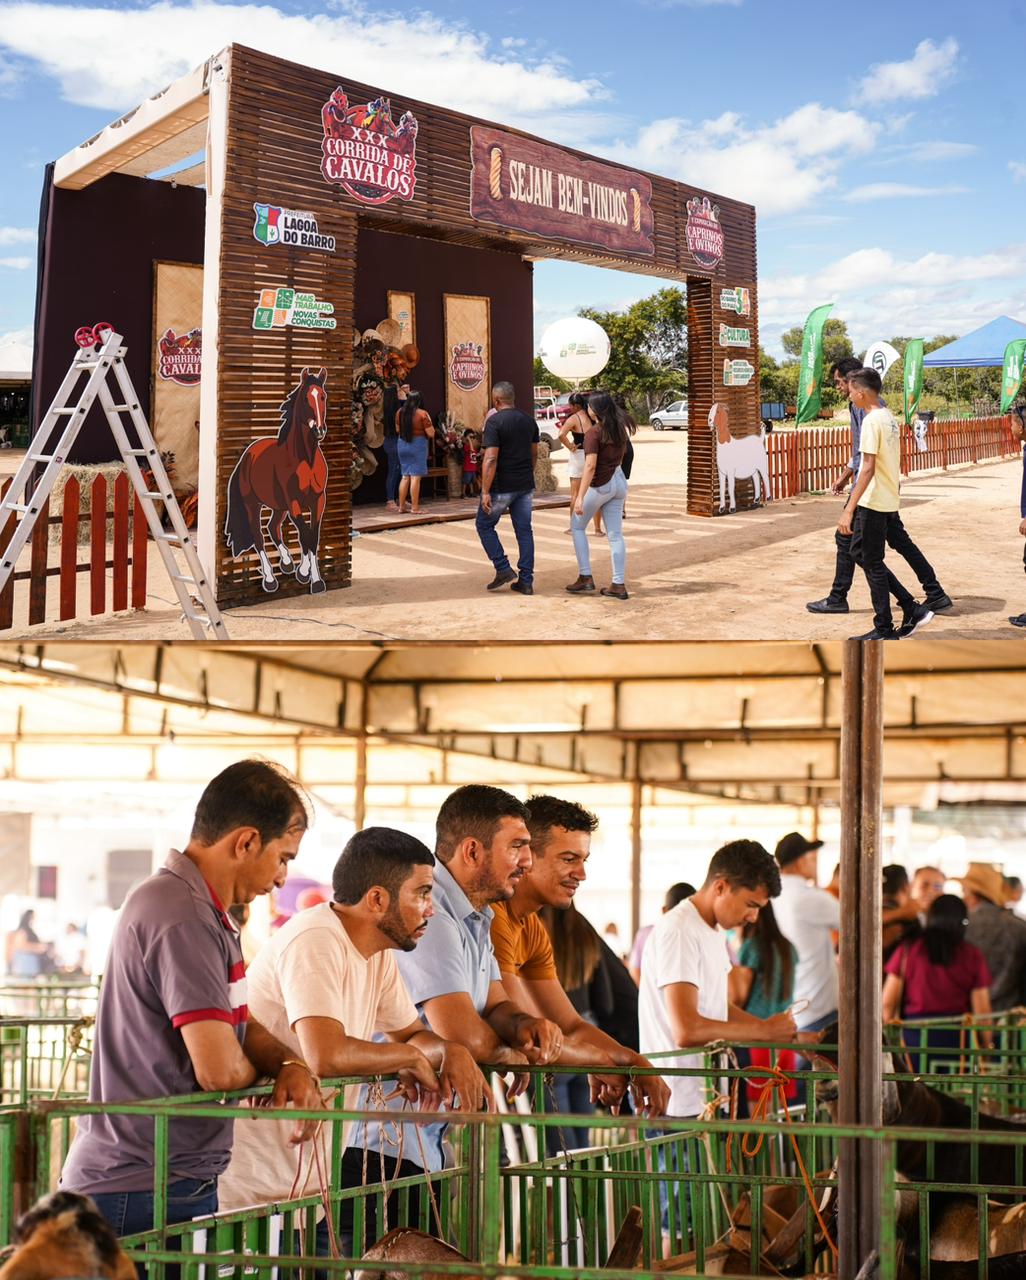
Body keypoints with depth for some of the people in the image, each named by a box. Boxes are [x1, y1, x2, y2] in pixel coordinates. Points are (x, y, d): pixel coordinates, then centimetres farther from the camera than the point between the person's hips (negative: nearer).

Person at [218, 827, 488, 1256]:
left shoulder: (379, 953, 7)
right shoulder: (315, 942, -21)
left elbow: (413, 1034, 19)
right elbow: (326, 1056, -32)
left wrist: (451, 1053, -4)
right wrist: (409, 1057, -16)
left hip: (318, 1160, 9)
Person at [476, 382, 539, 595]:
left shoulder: (494, 422, -14)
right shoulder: (529, 421, 7)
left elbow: (491, 459, -20)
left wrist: (485, 492, -19)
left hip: (501, 487, -6)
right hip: (525, 485, 6)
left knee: (485, 525, 11)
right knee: (524, 530, 8)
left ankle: (503, 570, 2)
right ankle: (526, 581, 7)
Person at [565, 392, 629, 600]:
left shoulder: (593, 432, -17)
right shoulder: (620, 429, 5)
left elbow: (590, 466, -24)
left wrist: (580, 496, -26)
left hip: (600, 485, -7)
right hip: (619, 481, 7)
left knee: (577, 526, 12)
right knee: (615, 535, 7)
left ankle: (585, 577, 9)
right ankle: (618, 584, 5)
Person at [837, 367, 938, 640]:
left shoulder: (872, 421, -17)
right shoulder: (889, 417, 11)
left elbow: (868, 468, -23)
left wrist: (849, 509, -25)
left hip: (873, 503, -9)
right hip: (889, 501, 9)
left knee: (872, 564, 0)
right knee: (859, 552, 17)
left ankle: (884, 631, 6)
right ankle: (912, 609, 14)